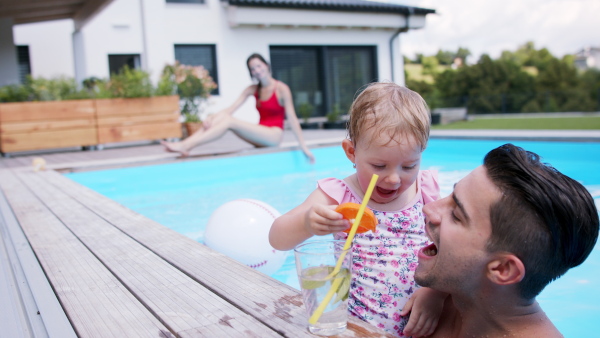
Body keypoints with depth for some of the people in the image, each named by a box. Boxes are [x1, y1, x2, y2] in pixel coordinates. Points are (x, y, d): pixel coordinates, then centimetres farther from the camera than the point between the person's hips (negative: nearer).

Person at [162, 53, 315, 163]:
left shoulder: (282, 89, -6)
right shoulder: (252, 89, 10)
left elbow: (292, 118, -10)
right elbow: (231, 108, 0)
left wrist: (303, 146, -13)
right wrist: (212, 117, -16)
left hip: (274, 135, -6)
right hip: (259, 135, 6)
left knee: (229, 121, -23)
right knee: (222, 116, -15)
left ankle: (186, 146, -33)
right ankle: (184, 145, -29)